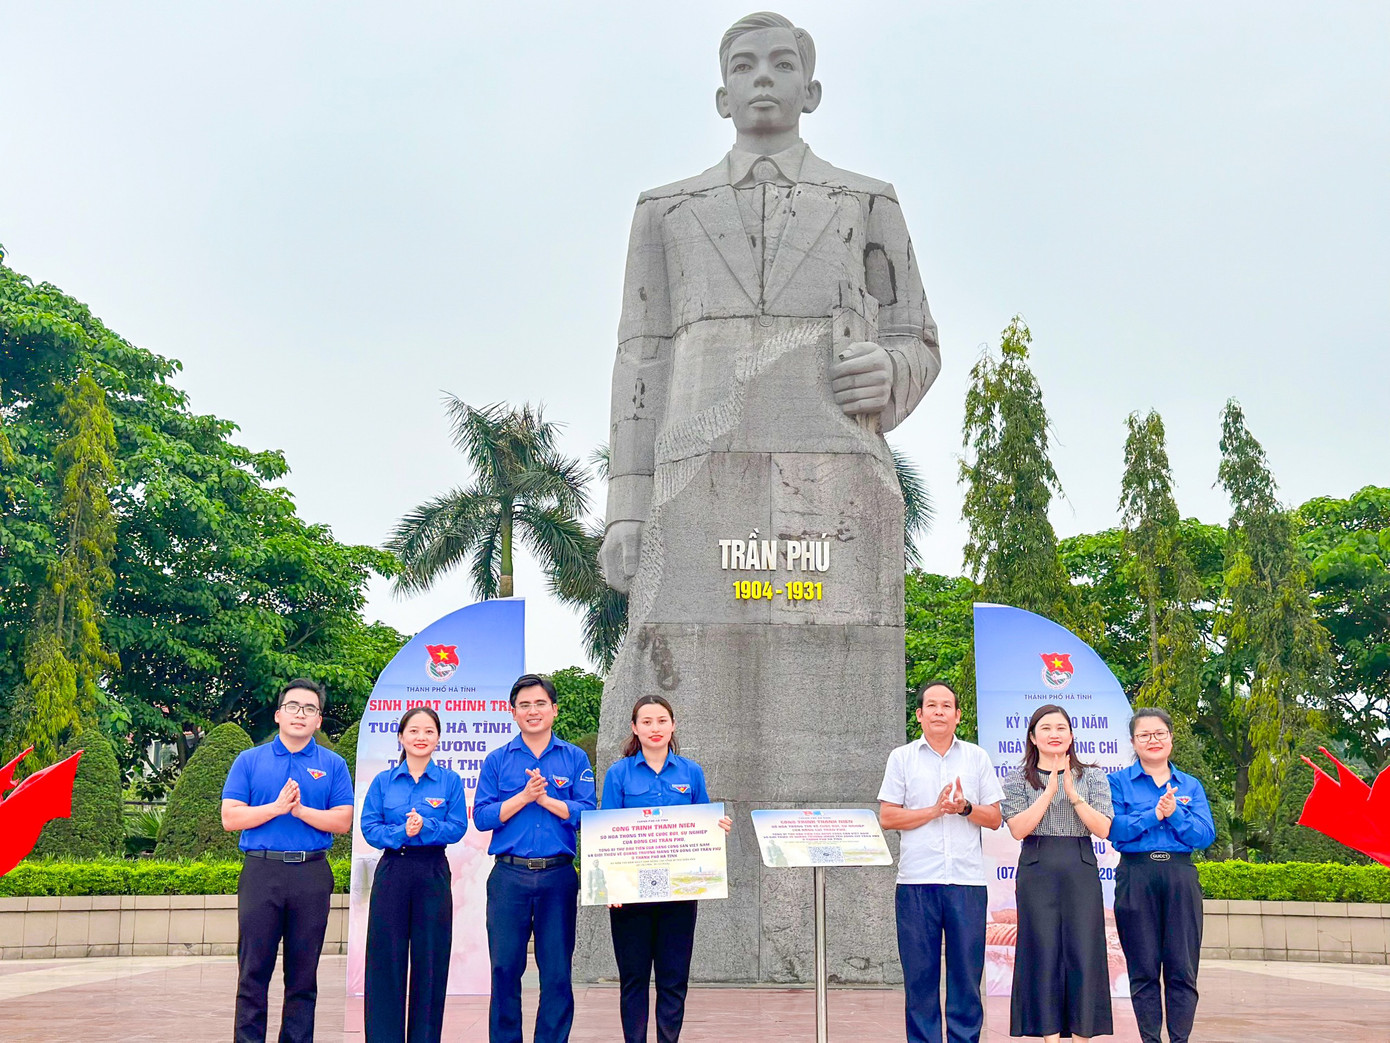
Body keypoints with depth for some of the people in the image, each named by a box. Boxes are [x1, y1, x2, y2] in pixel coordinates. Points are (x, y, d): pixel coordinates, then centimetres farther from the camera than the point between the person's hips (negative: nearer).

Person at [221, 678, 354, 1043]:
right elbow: (230, 818, 0)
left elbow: (342, 821, 0)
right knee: (253, 972, 1)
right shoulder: (249, 760, 8)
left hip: (312, 875, 1)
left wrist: (300, 809, -12)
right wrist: (277, 807, -11)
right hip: (261, 872, 0)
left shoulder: (333, 765, 8)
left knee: (303, 975, 6)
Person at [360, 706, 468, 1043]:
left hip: (433, 876, 0)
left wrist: (424, 827, -20)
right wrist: (401, 833, -17)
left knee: (430, 961, 3)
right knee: (386, 959, 1)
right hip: (391, 873, 0)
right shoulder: (383, 781, 6)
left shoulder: (450, 781, 4)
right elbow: (369, 828, -1)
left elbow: (457, 828, -4)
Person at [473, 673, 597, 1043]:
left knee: (557, 971, 4)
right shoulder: (497, 760, 8)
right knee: (505, 967, 3)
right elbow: (482, 816, -1)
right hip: (509, 876, 0)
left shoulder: (575, 758, 7)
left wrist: (545, 799, -12)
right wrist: (524, 796, -12)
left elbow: (588, 814, -3)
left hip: (558, 876, 0)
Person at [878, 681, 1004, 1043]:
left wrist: (965, 807, -9)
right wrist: (935, 810, -8)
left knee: (967, 973, 2)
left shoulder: (977, 757, 12)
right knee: (919, 975, 2)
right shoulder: (902, 758, 8)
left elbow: (995, 819, 10)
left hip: (967, 880, 1)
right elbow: (887, 817, 1)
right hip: (917, 880, -1)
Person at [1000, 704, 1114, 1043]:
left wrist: (1073, 794, -12)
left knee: (1083, 952, -2)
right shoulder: (1018, 780, 7)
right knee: (1043, 953, -2)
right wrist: (1050, 791, -12)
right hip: (1037, 873, -1)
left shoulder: (1092, 777, 10)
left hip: (1081, 872, 1)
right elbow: (1018, 829, -7)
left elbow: (1103, 829, -1)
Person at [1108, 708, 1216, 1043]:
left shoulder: (1190, 786, 13)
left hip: (1180, 877, 2)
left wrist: (1175, 813, -13)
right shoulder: (1119, 783, 6)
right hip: (1136, 877, -2)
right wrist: (1154, 814, -18)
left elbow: (1206, 836, 0)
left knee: (1182, 968, 0)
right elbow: (1114, 831, -9)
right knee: (1143, 969, 2)